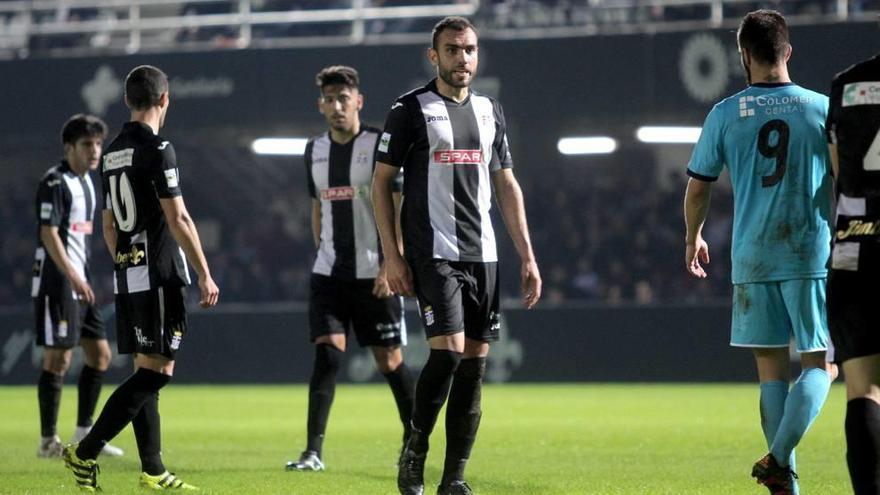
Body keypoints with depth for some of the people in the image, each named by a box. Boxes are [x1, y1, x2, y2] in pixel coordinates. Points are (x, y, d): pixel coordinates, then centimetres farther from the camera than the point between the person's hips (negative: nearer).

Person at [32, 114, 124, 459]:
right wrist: (73, 276, -27)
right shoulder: (55, 182, -13)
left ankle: (84, 433, 19)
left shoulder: (85, 181, 16)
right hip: (56, 281, -10)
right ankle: (48, 440, -2)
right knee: (58, 358, -8)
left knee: (100, 355, 10)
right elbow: (49, 233, -20)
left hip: (79, 281, 10)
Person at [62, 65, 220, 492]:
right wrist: (205, 275, -12)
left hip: (127, 276, 9)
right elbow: (178, 219, -15)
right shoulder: (156, 149, -12)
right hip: (159, 274, -9)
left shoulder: (112, 153, 13)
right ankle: (86, 452, -14)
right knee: (157, 369, -8)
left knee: (146, 370, 10)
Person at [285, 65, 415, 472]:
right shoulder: (315, 150, 10)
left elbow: (397, 209, -9)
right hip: (329, 271, 4)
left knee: (389, 359, 3)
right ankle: (313, 451, -11)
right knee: (327, 353, -9)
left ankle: (414, 439, 20)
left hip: (375, 274, -4)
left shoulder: (379, 145, -7)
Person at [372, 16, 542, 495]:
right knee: (448, 351, -18)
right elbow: (381, 182, -1)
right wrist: (391, 255, -8)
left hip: (482, 254, 5)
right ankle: (414, 449, 3)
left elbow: (506, 185, 18)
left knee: (474, 364, 1)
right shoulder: (411, 109, -2)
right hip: (433, 253, -5)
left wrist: (527, 256, 12)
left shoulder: (490, 110, 14)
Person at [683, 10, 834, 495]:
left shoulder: (724, 115, 1)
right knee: (819, 364, 3)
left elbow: (697, 187, 7)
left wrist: (693, 238, 24)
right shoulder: (822, 109, -1)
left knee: (771, 367, 10)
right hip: (812, 255, -2)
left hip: (751, 259, 2)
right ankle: (779, 456, -16)